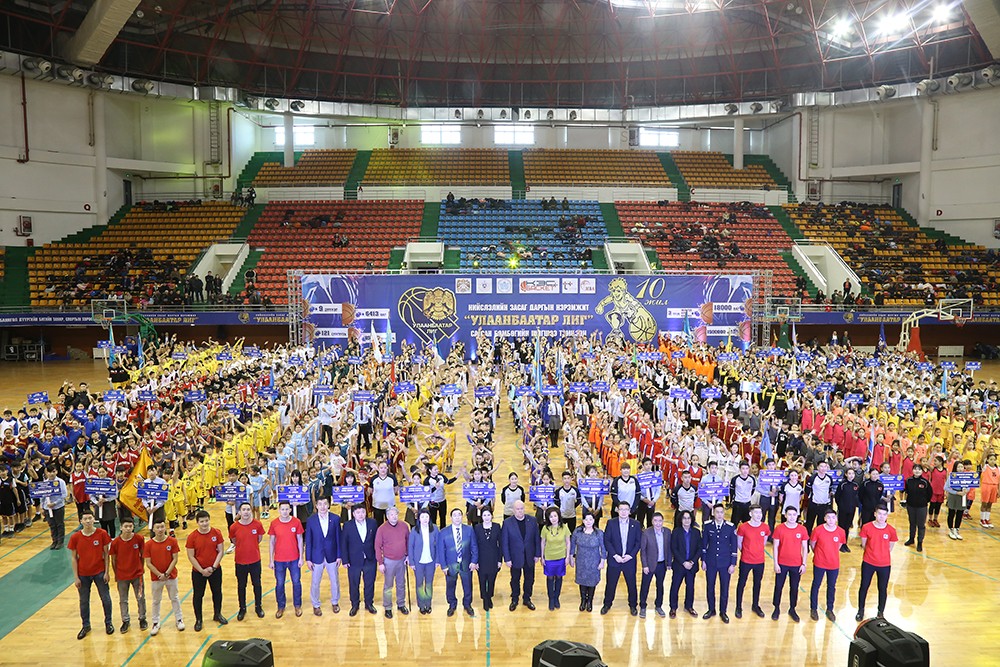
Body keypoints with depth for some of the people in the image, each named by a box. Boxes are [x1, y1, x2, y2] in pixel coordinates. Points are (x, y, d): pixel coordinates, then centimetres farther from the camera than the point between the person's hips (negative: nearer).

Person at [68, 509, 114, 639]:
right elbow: (73, 558, -2)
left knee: (106, 598, 8)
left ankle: (108, 623, 27)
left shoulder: (102, 534, -11)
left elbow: (106, 554, -4)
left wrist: (106, 572, -5)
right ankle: (86, 626, 31)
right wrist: (76, 577, -3)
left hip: (99, 572, -1)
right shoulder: (75, 537, -9)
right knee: (84, 601, 13)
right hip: (83, 574, 1)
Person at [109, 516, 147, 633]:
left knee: (141, 598, 11)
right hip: (122, 576, 0)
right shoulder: (115, 542, -14)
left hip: (137, 574, 0)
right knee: (123, 600, 13)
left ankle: (142, 619, 29)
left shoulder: (139, 539, -13)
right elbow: (113, 560, -2)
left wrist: (141, 568, 6)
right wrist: (116, 575, 4)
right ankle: (126, 621, 30)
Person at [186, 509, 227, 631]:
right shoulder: (192, 537, -14)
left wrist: (213, 567, -13)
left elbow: (221, 551, -6)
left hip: (215, 570, 2)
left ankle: (217, 614, 36)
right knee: (198, 595, 9)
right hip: (198, 571, -2)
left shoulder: (217, 533, -10)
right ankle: (198, 620, 25)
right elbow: (191, 556, -10)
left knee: (217, 592, 16)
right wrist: (202, 570, -14)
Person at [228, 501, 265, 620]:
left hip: (255, 560, 0)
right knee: (241, 586, 15)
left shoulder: (257, 524, -14)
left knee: (257, 584, 15)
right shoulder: (234, 527, -15)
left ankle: (258, 607, 33)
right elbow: (234, 541, 5)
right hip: (240, 561, 0)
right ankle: (242, 608, 33)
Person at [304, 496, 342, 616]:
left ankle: (335, 602, 36)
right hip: (317, 556, -1)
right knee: (315, 583, 10)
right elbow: (308, 541, -4)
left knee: (335, 581, 14)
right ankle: (315, 605, 31)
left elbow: (338, 538, -2)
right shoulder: (311, 520, -8)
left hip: (332, 556, 1)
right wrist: (308, 559, -4)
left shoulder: (335, 519, -7)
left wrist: (339, 556, -2)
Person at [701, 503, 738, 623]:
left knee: (724, 588, 8)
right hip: (710, 562, 1)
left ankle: (723, 612, 25)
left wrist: (733, 564, -4)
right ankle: (711, 610, 29)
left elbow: (734, 547, -3)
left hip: (725, 563, -1)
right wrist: (703, 560, 2)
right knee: (710, 587, 11)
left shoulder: (731, 527, -8)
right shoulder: (707, 526, -5)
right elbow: (704, 544, 3)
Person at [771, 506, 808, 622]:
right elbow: (775, 547, -5)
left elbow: (804, 547, 2)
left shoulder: (802, 529, -5)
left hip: (797, 564, 1)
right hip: (782, 564, -1)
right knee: (778, 586, 8)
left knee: (794, 587, 12)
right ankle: (777, 609, 25)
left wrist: (804, 564, 0)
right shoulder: (779, 528, -9)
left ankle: (792, 609, 29)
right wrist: (775, 563, -7)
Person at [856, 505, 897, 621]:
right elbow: (864, 545, 1)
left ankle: (881, 613, 30)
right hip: (868, 563, 0)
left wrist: (882, 555, 8)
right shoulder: (866, 527, -12)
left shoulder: (891, 530, -10)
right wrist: (872, 554, 7)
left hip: (885, 565, 0)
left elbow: (890, 548, 5)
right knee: (864, 586, 12)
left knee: (883, 589, 11)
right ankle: (860, 611, 29)